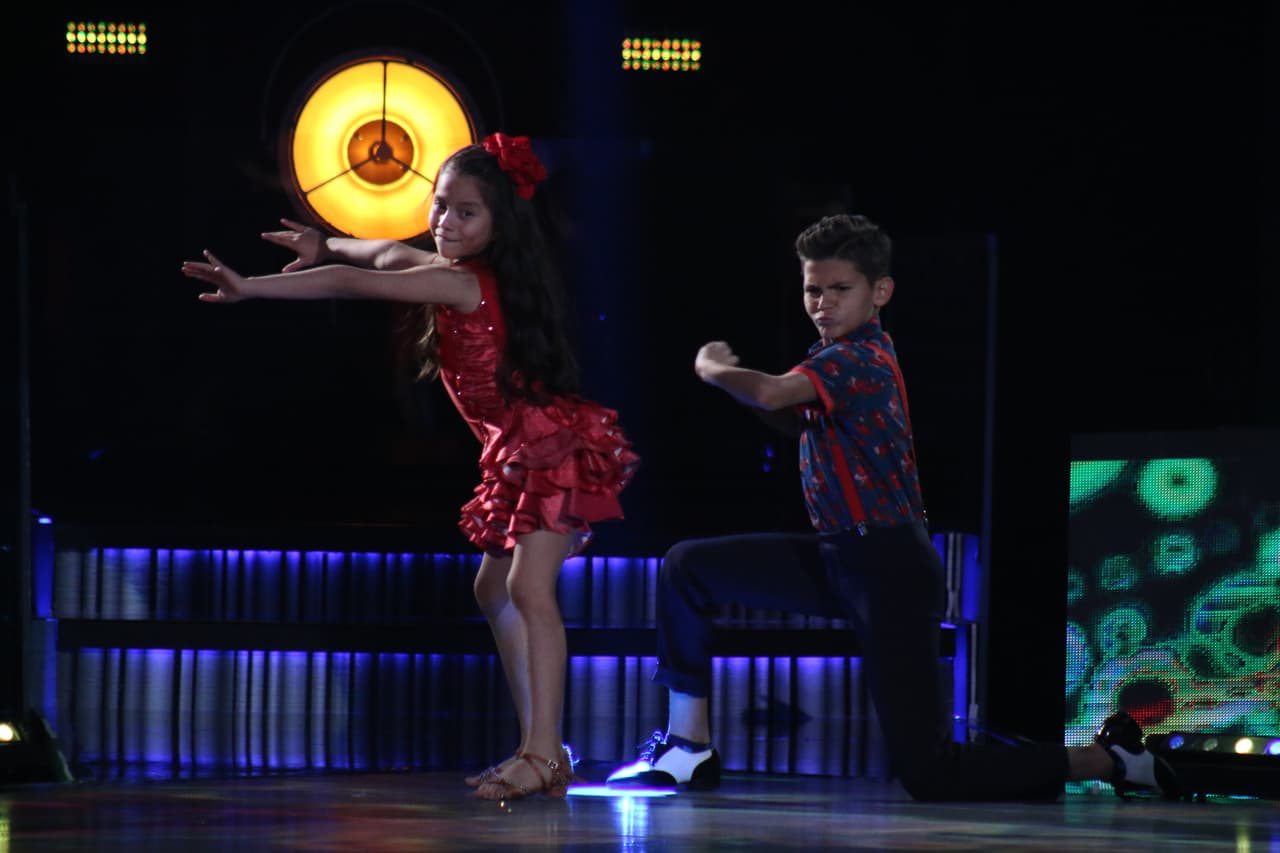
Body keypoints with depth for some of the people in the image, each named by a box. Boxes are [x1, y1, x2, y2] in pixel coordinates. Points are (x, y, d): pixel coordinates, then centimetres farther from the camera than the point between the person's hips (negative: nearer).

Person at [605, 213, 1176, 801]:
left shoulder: (859, 359, -17)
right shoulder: (843, 353, 13)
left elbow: (771, 392, -33)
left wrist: (713, 369, -12)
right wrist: (731, 375, 7)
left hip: (888, 571, -10)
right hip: (840, 558, 10)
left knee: (929, 775, -10)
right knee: (687, 567, 8)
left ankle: (1108, 760, 3)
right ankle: (688, 745, 14)